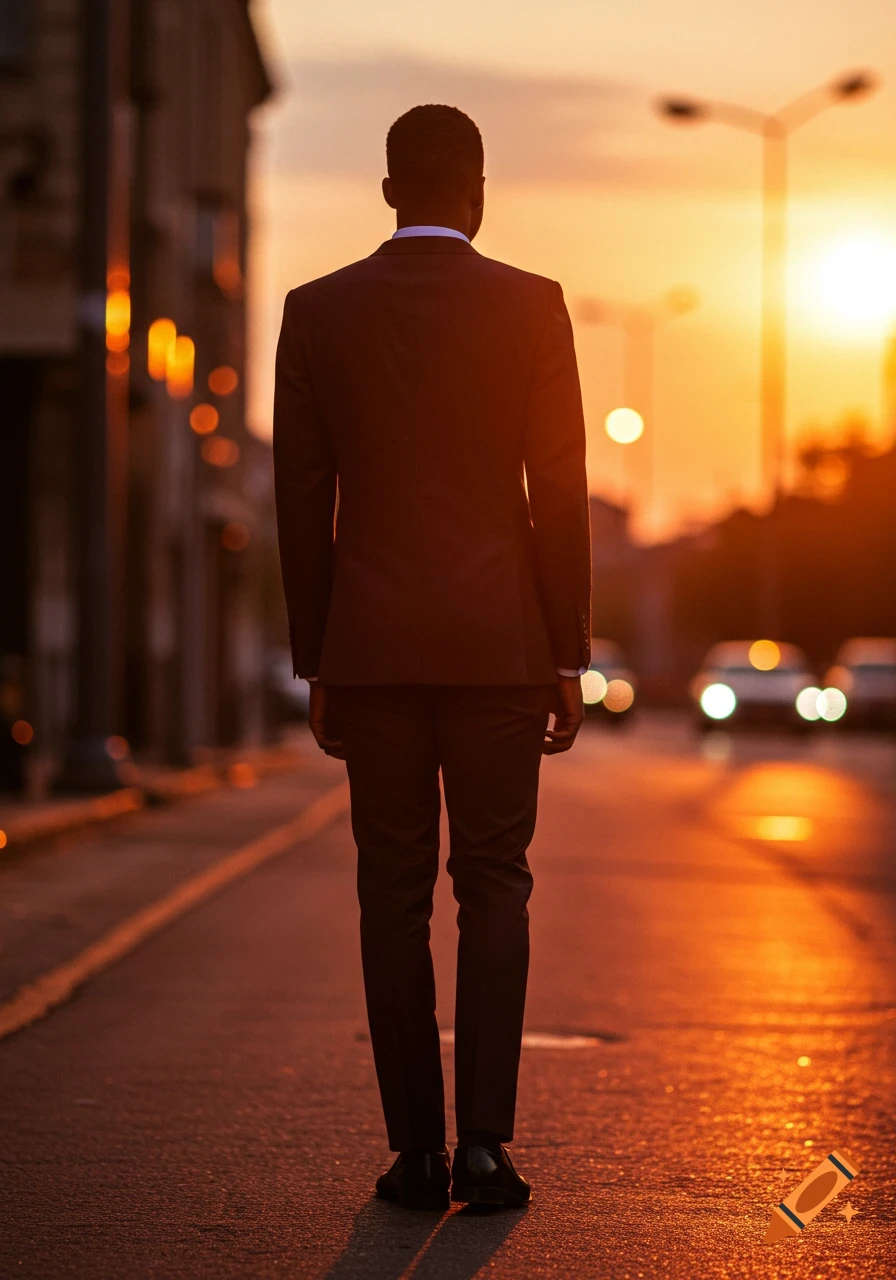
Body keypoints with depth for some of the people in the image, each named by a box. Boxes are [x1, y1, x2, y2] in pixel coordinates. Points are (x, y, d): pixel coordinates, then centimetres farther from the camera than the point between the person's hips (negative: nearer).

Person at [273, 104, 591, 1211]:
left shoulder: (317, 312, 3)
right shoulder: (531, 307, -2)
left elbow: (301, 502, 3)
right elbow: (561, 494, -3)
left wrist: (315, 664, 10)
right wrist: (569, 659, 3)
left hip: (372, 643, 1)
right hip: (500, 641, -1)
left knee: (394, 895, 5)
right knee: (493, 886, 5)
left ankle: (417, 1152, 6)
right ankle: (484, 1140, -3)